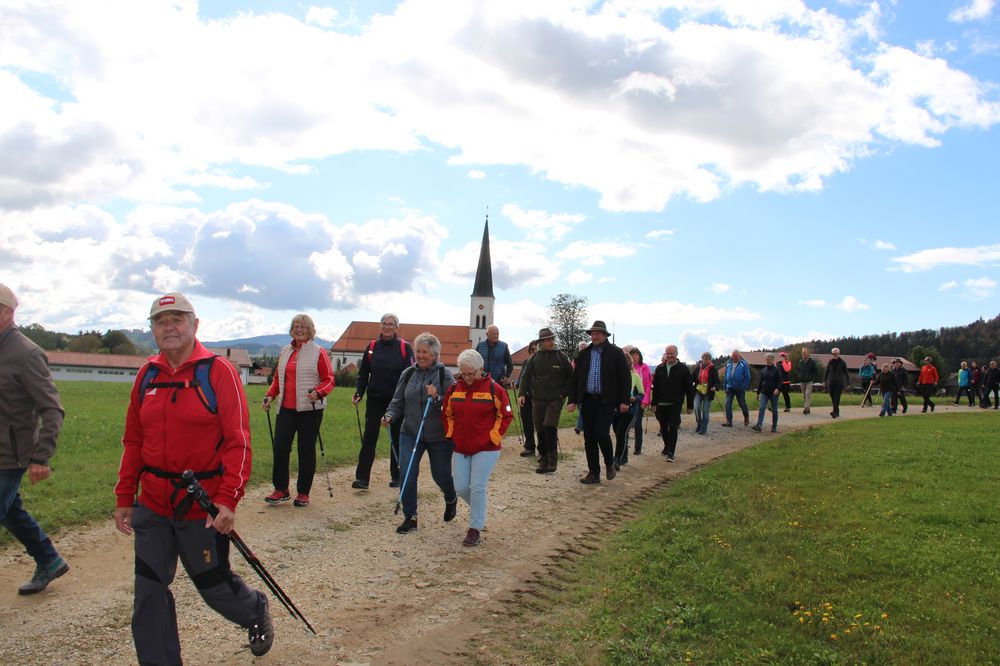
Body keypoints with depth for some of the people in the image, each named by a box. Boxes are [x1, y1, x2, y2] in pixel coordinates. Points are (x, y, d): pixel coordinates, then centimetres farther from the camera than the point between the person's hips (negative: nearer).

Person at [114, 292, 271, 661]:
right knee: (149, 594, 7)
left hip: (203, 505, -5)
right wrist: (124, 498, 11)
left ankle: (256, 611, 42)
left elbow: (238, 442, -14)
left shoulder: (218, 371, -11)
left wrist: (228, 499, -20)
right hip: (153, 504, 5)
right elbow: (133, 441, 13)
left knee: (213, 583, 10)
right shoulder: (147, 374, 6)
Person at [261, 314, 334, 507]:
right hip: (286, 408, 4)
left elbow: (329, 380, -4)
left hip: (309, 409, -4)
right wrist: (270, 395, 6)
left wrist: (318, 392, -23)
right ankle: (281, 489, 14)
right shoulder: (285, 351, 13)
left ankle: (303, 493, 14)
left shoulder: (319, 352, -2)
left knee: (306, 450, 3)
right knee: (279, 447, -1)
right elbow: (278, 378, 21)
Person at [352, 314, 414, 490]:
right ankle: (362, 478, 0)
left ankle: (396, 476, 20)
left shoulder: (404, 347, -3)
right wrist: (358, 393, -2)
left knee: (397, 438, 9)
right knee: (369, 437, -2)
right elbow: (363, 373, 9)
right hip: (375, 399, 2)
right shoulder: (372, 347, 6)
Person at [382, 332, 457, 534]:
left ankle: (451, 500, 44)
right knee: (407, 473, -9)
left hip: (439, 436, -2)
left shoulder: (444, 374, -7)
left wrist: (437, 398, -28)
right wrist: (390, 416, -9)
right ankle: (410, 517, 6)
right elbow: (398, 401, 9)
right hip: (410, 433, 3)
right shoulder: (408, 374, 4)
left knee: (441, 475, 10)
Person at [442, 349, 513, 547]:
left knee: (477, 487, -8)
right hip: (460, 448, 5)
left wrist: (493, 437, -7)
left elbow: (506, 415, -3)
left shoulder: (493, 389, -9)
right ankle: (479, 510, 35)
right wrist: (450, 436, 7)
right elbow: (447, 415, 15)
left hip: (486, 449, -5)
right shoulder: (454, 389, 3)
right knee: (461, 488, 4)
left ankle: (475, 529, 6)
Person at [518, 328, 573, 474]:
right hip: (538, 400, 3)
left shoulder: (562, 357, 0)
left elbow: (571, 377, 6)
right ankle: (543, 461, 17)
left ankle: (552, 460, -5)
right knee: (540, 430, 6)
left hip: (555, 400, -3)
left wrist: (564, 393, 0)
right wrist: (522, 393, -5)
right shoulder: (535, 358, 5)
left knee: (549, 426, -18)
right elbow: (526, 376, 6)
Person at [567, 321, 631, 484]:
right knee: (589, 438, 4)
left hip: (607, 401, -4)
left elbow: (625, 377, -1)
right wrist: (572, 400, 5)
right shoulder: (583, 354, 11)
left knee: (601, 433, -15)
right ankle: (593, 473, 14)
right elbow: (575, 378, 12)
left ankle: (609, 463, 13)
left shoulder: (616, 353, 0)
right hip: (587, 401, 4)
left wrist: (624, 401, -7)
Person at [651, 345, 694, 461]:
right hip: (661, 404, 4)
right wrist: (654, 403, 6)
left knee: (673, 428, -8)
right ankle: (667, 446, 34)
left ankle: (671, 453, -5)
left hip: (675, 404, -4)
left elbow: (689, 388, -2)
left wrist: (690, 405, -4)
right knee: (663, 428, 13)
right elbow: (655, 387, 10)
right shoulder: (660, 368, 7)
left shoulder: (683, 369, -3)